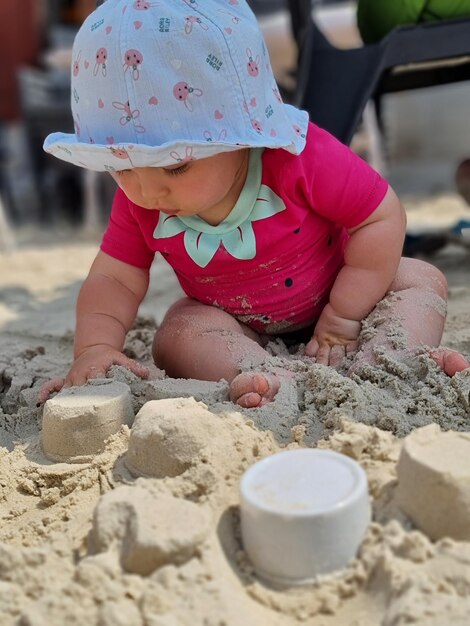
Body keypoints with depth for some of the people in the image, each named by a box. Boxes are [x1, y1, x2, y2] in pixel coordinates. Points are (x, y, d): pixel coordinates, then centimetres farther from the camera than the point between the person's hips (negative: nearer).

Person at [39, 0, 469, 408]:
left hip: (329, 300, 0)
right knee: (178, 334, -27)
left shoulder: (302, 158, -30)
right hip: (235, 328, 1)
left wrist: (344, 317, -22)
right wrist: (95, 348, -32)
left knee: (422, 281, -16)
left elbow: (382, 219, -23)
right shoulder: (139, 205, -18)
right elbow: (114, 280, -12)